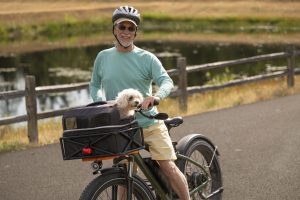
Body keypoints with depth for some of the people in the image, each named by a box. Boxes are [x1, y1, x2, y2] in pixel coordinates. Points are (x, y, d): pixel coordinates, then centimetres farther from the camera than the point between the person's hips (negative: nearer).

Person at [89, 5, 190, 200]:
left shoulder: (147, 58, -3)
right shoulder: (103, 57, 5)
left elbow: (167, 81, -15)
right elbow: (94, 85, 17)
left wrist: (156, 96, -37)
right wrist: (100, 103, -4)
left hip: (149, 123, -2)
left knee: (169, 167, -10)